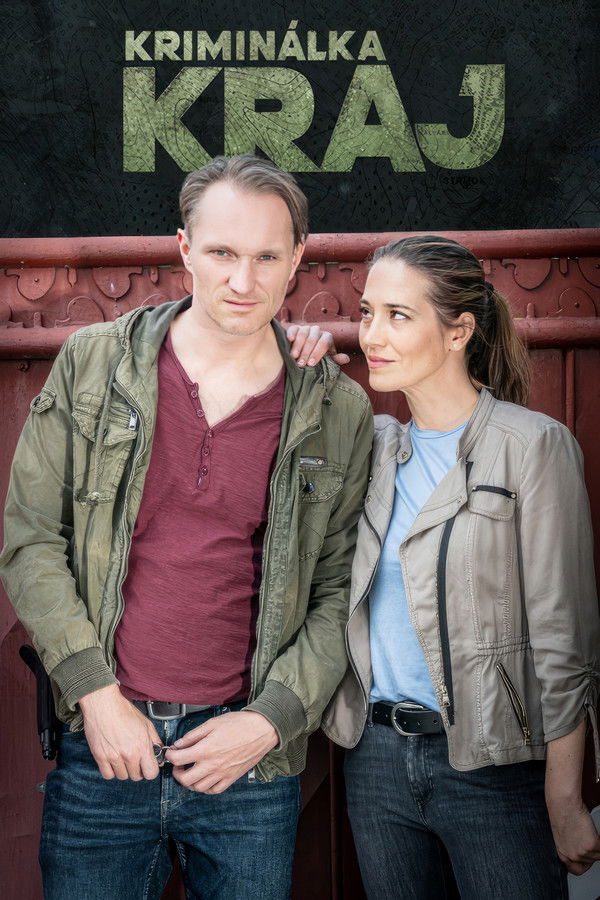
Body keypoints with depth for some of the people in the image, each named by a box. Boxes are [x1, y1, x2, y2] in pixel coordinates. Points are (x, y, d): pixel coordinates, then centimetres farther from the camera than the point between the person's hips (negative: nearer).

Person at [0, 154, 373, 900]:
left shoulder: (338, 411, -1)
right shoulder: (92, 365, -1)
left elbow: (341, 591, 3)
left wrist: (272, 718, -7)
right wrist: (95, 691, -7)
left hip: (252, 758, 0)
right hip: (101, 748, 0)